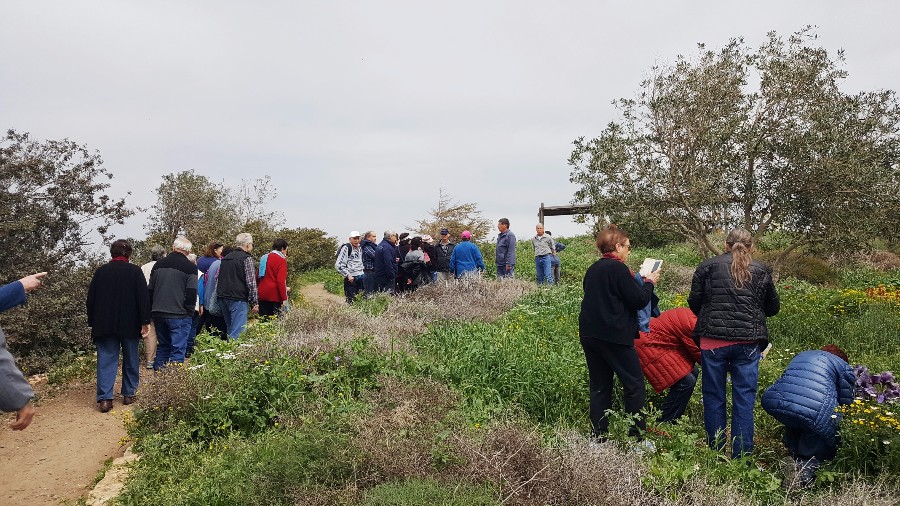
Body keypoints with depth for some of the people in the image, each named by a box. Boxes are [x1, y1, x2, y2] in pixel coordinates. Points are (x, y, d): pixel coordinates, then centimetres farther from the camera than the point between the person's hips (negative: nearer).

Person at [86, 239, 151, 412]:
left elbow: (91, 299, 7)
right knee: (131, 360, 11)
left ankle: (104, 398, -5)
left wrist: (92, 322, 16)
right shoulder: (135, 271, -6)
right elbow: (143, 297, -9)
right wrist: (145, 321, -6)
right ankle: (129, 394, 16)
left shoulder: (100, 271, 3)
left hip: (104, 325, 2)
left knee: (106, 360, 3)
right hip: (129, 324, -2)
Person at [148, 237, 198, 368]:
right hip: (179, 315, -6)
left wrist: (152, 310, 21)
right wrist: (190, 312, 0)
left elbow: (150, 290, 14)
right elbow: (191, 293, -11)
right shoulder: (190, 267, -8)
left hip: (158, 313, 6)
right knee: (178, 349, -2)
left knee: (162, 346, 18)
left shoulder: (159, 264, 9)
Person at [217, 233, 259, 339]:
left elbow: (217, 280, 21)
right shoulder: (246, 258, -5)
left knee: (230, 329, 16)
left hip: (222, 298, 8)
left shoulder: (225, 258, 18)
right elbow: (251, 282, -10)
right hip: (238, 299, -8)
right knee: (238, 331, -10)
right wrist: (254, 302, -6)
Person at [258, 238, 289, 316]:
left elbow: (258, 276, 18)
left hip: (262, 295, 7)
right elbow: (281, 281, -16)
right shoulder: (281, 260, -9)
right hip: (275, 295, -7)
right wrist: (284, 298, -15)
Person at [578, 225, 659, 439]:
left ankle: (599, 436, 16)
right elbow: (639, 300, -11)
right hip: (614, 336, -8)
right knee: (634, 385, 4)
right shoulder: (618, 268, -12)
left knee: (600, 387, 12)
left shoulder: (593, 269, 12)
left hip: (589, 334, 8)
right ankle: (637, 436, 7)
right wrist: (649, 282, 7)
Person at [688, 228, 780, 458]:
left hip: (713, 340, -1)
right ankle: (742, 454, 13)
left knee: (714, 397, 10)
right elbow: (773, 308, 14)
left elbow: (694, 303, 2)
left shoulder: (708, 266, 2)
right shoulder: (762, 271, 7)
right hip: (748, 342, 1)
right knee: (744, 399, 8)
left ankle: (715, 450, 19)